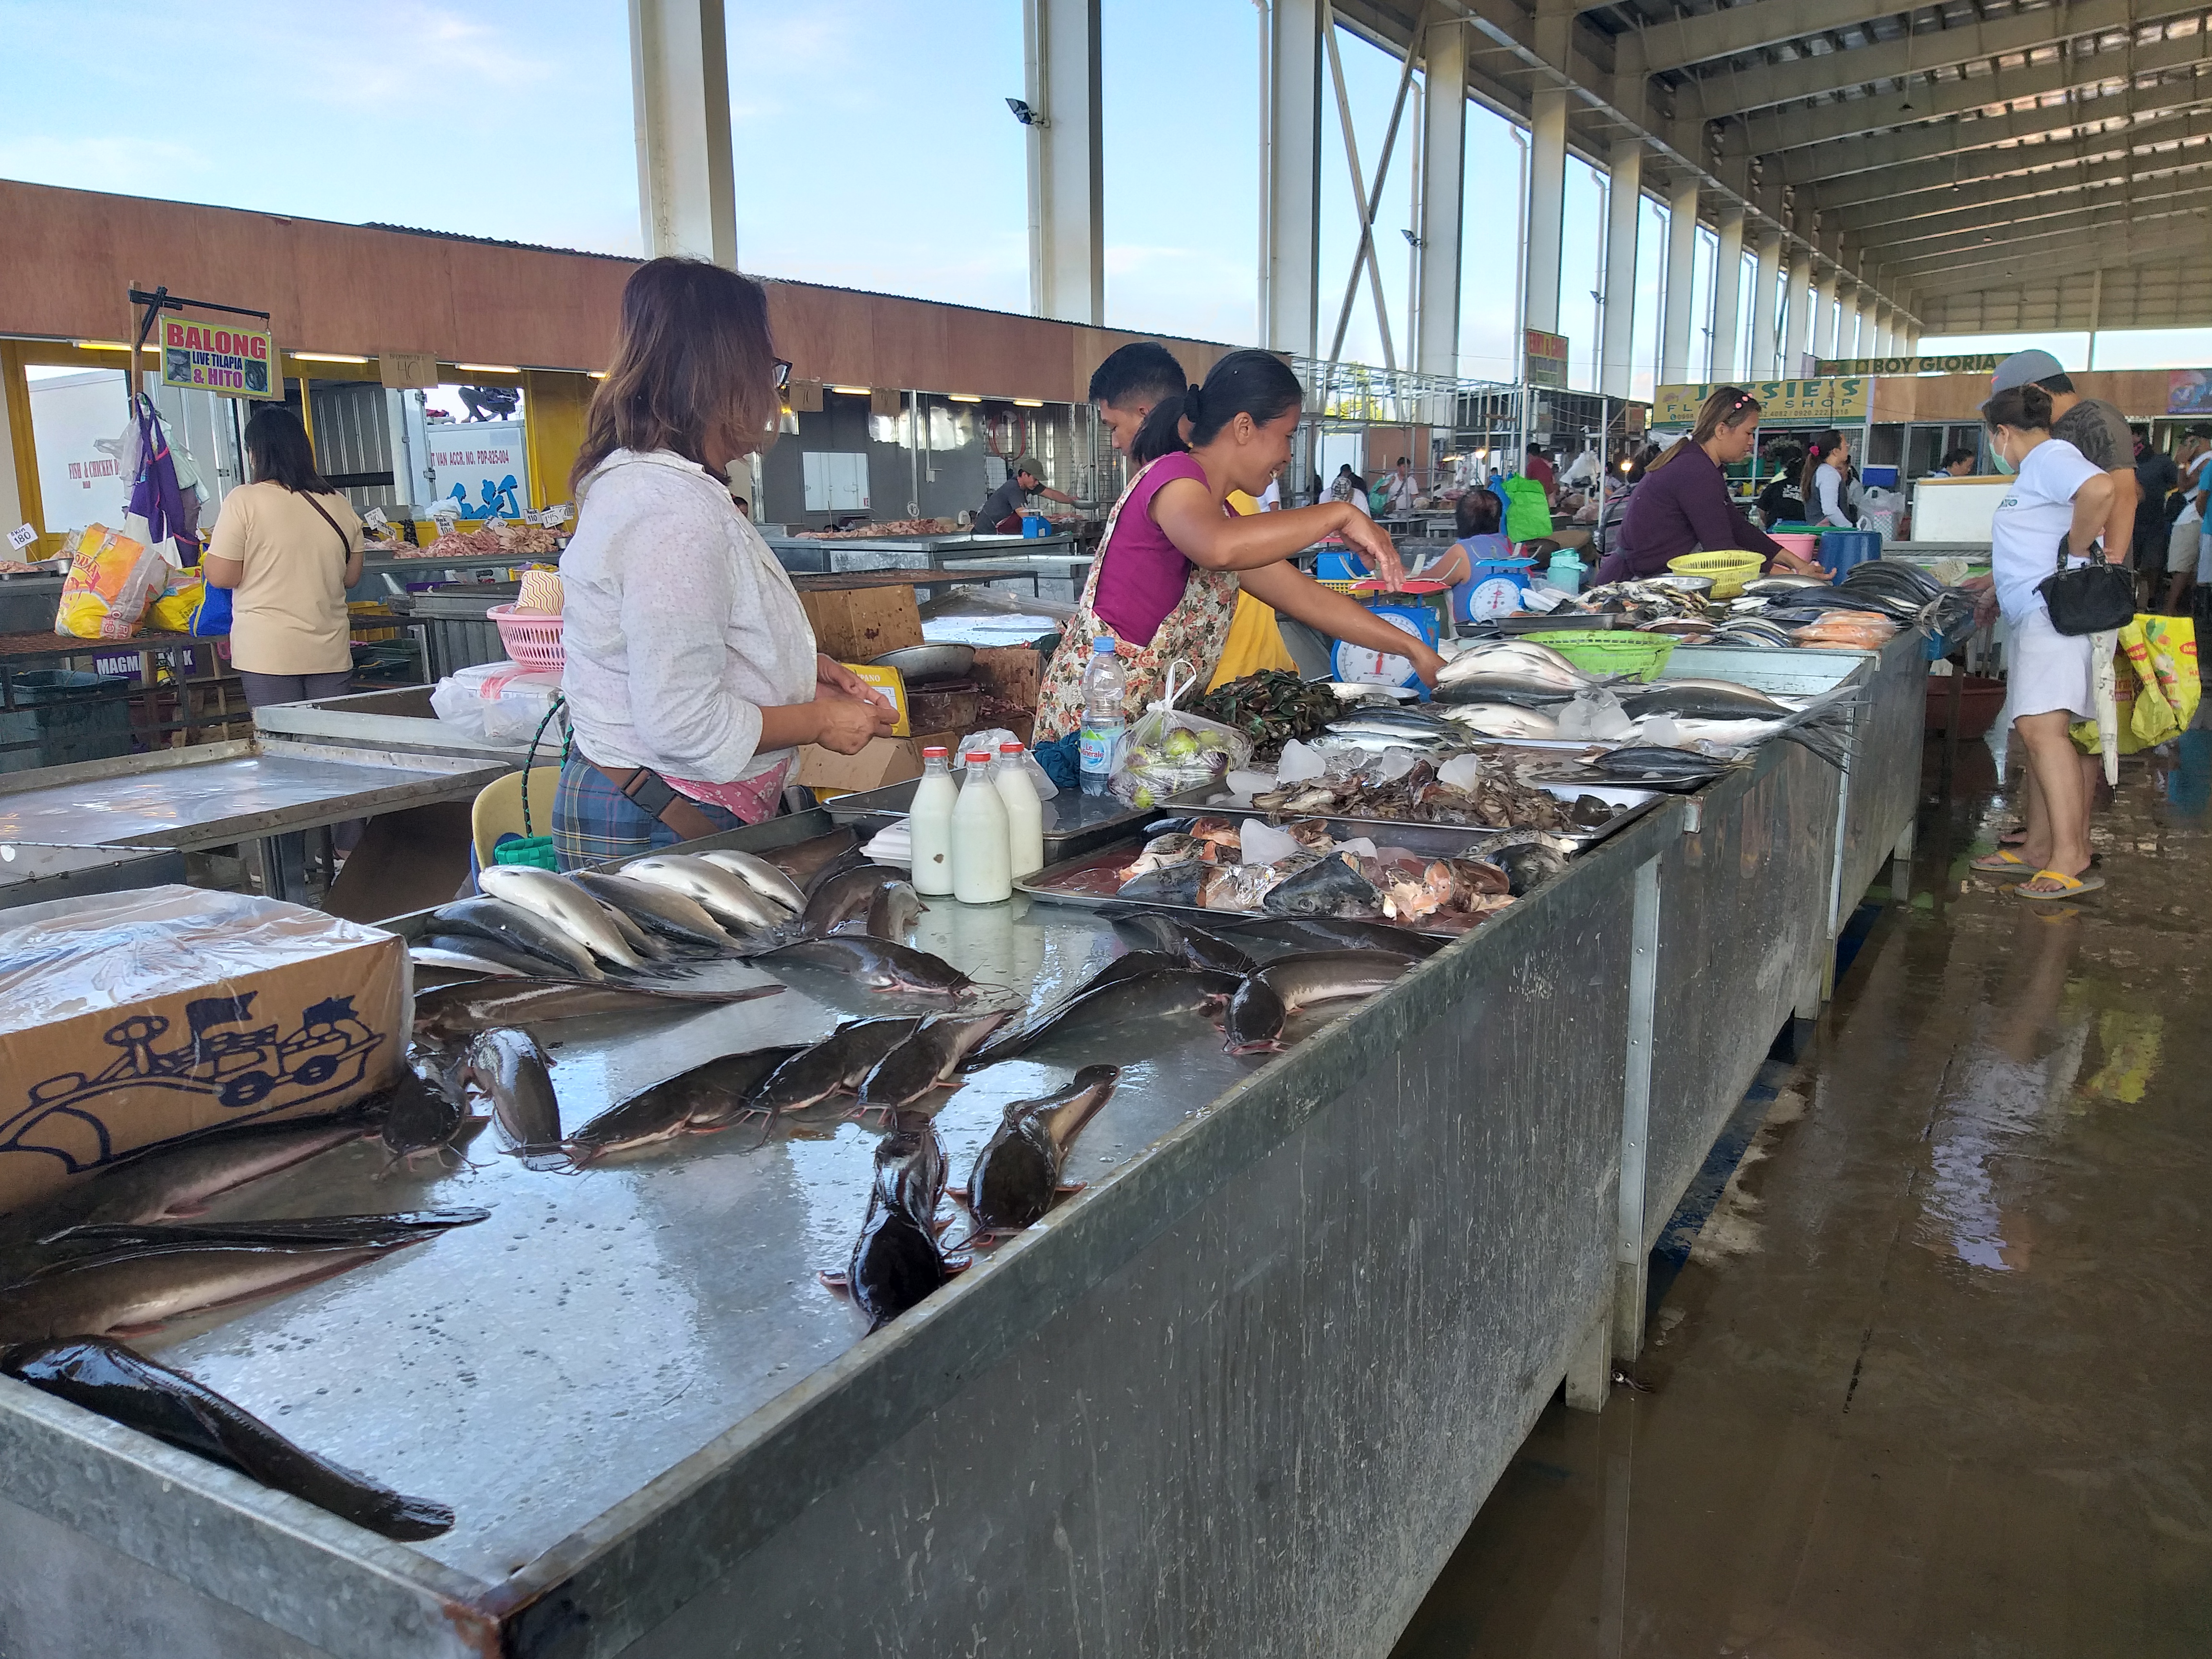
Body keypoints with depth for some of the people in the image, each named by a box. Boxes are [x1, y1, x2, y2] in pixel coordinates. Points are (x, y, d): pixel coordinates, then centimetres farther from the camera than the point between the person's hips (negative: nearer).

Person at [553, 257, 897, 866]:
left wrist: (802, 668, 13)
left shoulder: (636, 478, 12)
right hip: (657, 832, -10)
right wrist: (819, 721, -11)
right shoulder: (676, 512, -22)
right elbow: (683, 723, -25)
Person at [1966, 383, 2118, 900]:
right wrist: (1998, 587, 41)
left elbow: (2102, 490, -30)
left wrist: (2078, 548, -18)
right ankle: (2039, 849, 17)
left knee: (2042, 726, -19)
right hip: (2037, 618, 11)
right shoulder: (2038, 467, 24)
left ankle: (2071, 861, -22)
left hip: (2059, 611, -11)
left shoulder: (2052, 458, -8)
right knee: (2037, 731, 11)